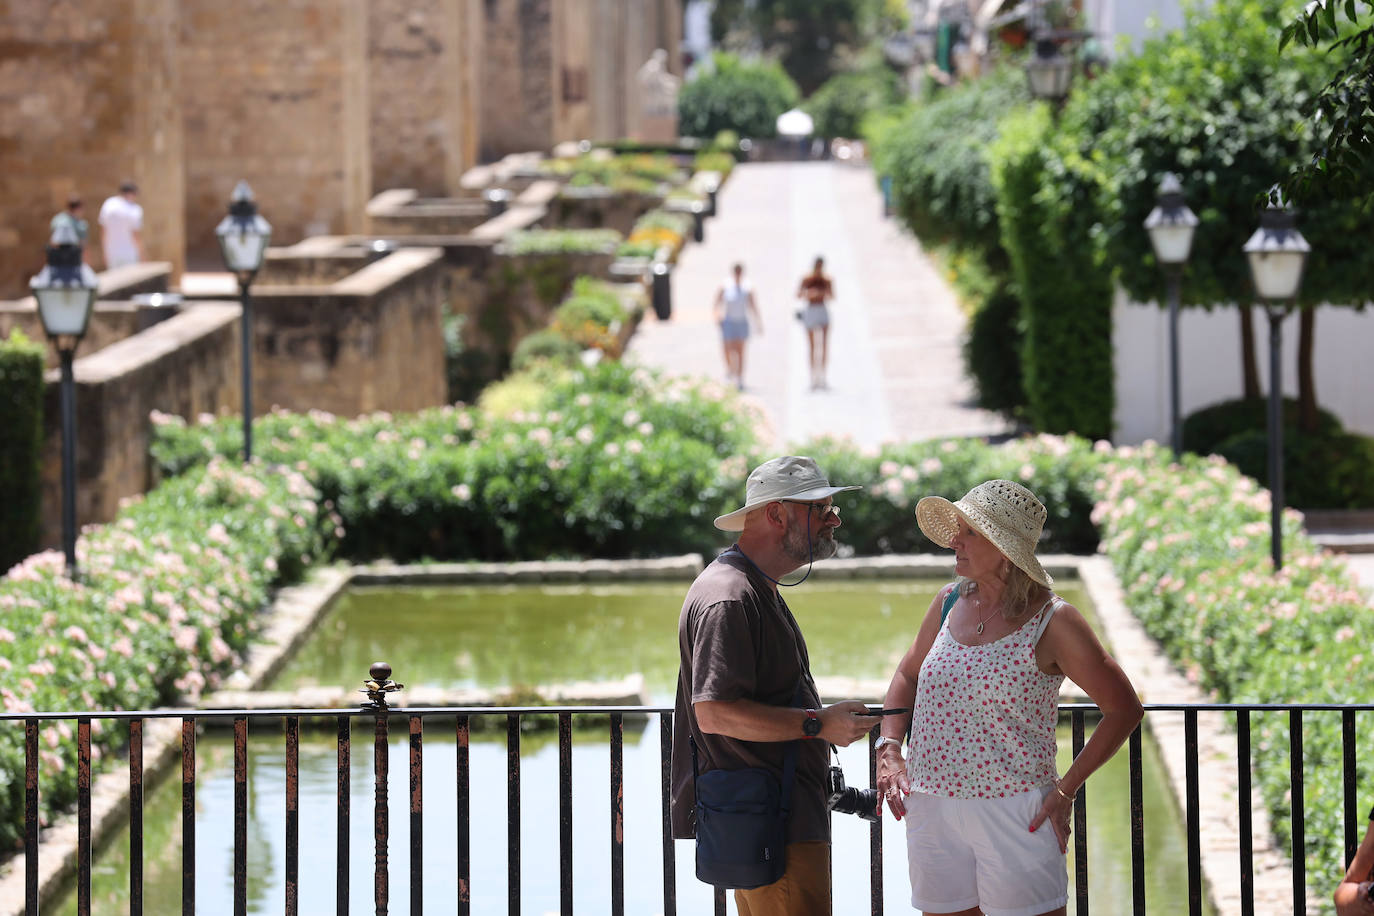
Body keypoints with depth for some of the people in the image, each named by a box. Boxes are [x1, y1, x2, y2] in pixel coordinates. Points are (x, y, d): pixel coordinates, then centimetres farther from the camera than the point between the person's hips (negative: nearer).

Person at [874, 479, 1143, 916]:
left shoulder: (1052, 622, -8)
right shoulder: (950, 603, 7)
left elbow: (1123, 709, -3)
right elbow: (907, 676, 23)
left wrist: (1067, 788, -7)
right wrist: (889, 750, 6)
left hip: (1015, 813, -5)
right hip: (931, 810, 5)